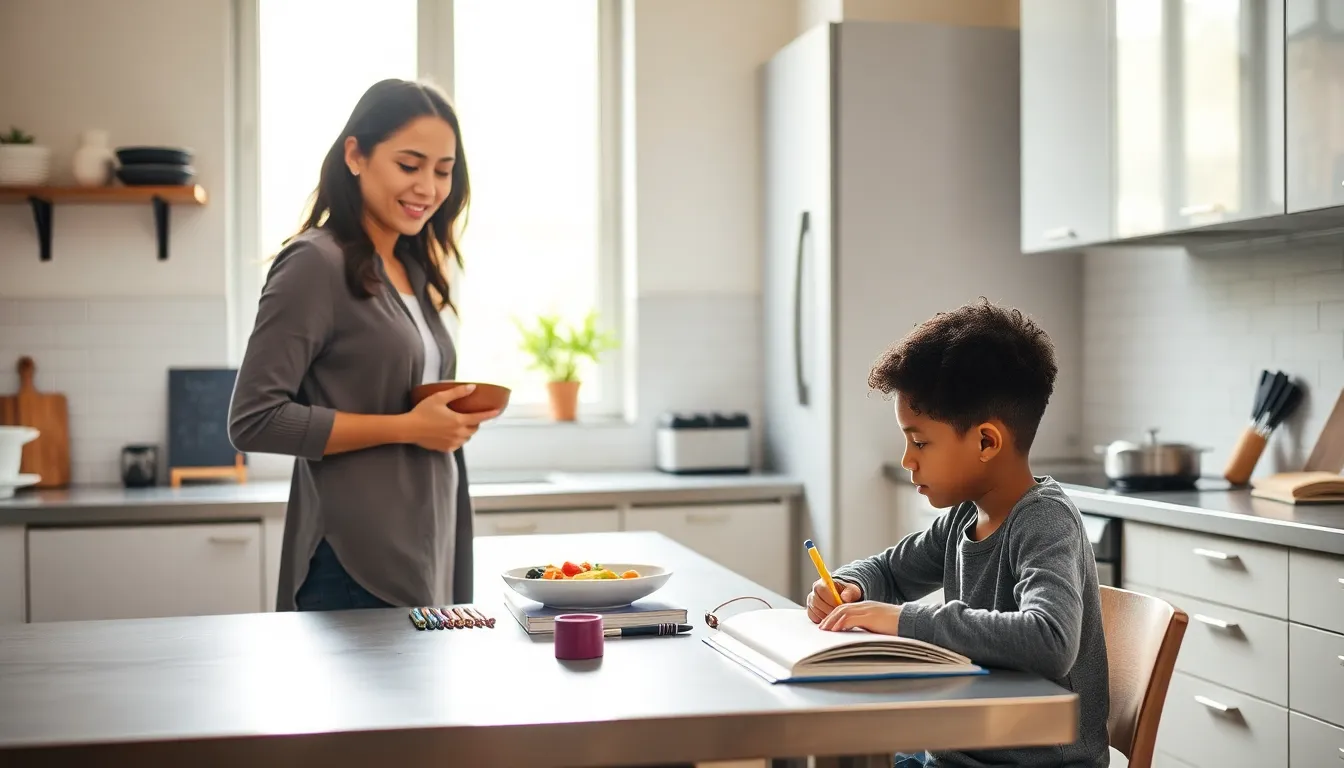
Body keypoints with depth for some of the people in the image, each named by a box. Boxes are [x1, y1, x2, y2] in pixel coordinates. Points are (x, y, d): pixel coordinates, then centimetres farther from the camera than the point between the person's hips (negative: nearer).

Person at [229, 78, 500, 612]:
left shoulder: (414, 271, 13)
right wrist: (406, 426, -18)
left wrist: (456, 416, 2)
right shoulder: (316, 264, -12)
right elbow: (254, 421, -17)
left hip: (427, 560, 8)